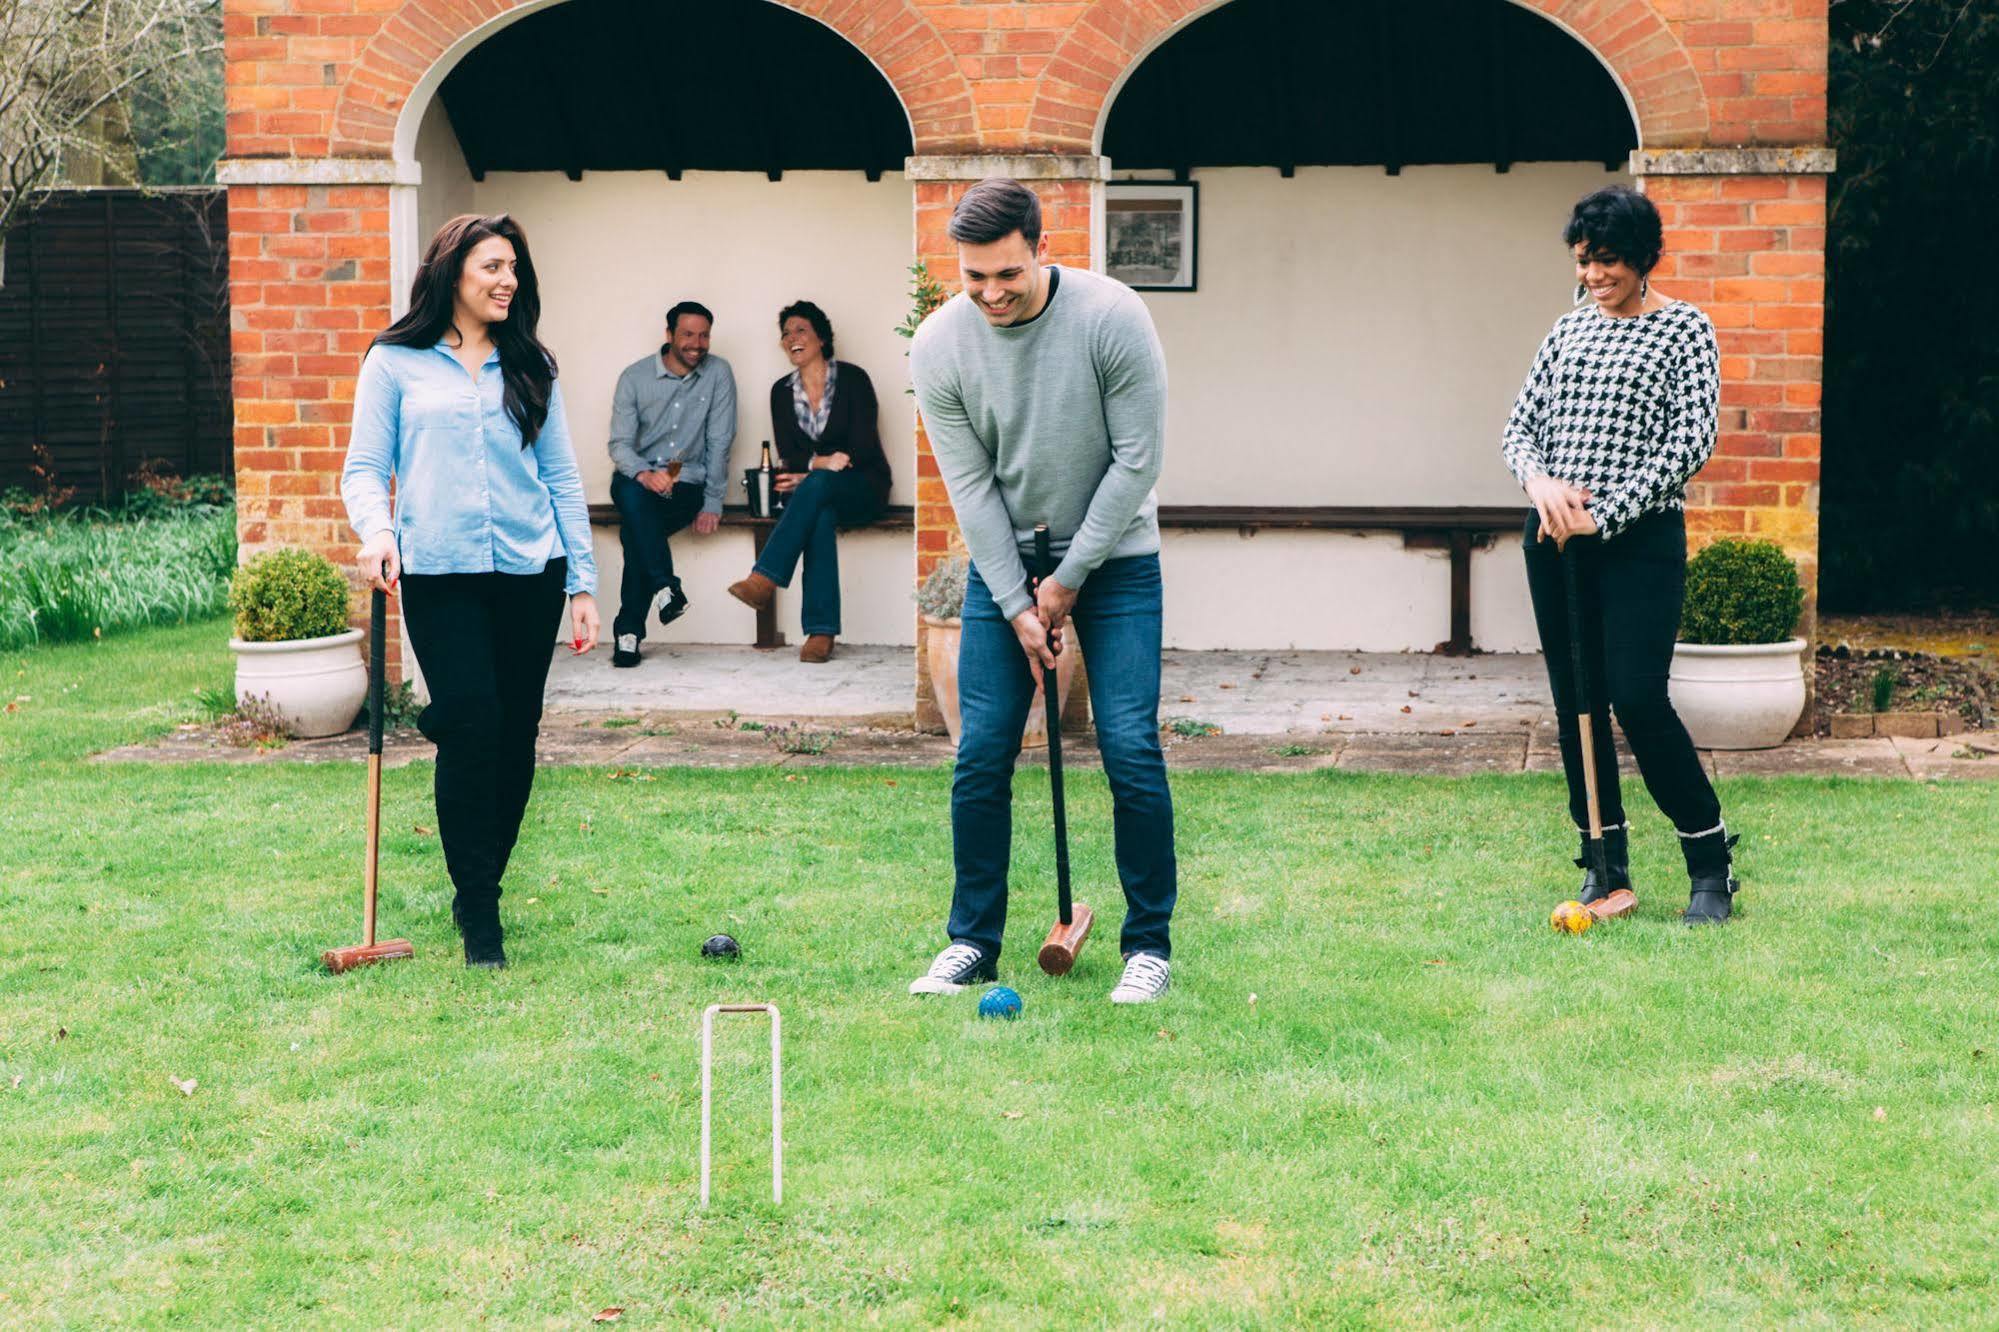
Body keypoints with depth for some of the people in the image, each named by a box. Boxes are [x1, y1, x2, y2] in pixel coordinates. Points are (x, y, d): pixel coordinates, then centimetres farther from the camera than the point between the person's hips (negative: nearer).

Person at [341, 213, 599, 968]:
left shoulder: (531, 368, 12)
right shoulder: (396, 364, 5)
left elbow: (563, 478, 12)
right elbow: (365, 466, 2)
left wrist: (582, 582, 7)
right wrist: (376, 528, -19)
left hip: (529, 572, 4)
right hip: (440, 573, -3)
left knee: (516, 735, 5)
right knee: (471, 728, -13)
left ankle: (482, 888, 21)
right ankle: (478, 916, -5)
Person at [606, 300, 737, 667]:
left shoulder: (718, 373, -1)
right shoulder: (635, 376, -1)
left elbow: (719, 443, -2)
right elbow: (619, 443, -7)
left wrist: (712, 503, -7)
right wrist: (645, 474, -29)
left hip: (686, 484, -1)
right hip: (637, 477, 1)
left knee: (634, 530, -30)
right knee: (633, 494, -37)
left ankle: (628, 632, -25)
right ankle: (666, 588, -36)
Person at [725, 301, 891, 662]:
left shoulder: (851, 378, -3)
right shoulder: (782, 391, 10)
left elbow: (863, 446, -10)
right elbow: (788, 455, 3)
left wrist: (812, 475, -18)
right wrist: (821, 462, -20)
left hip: (861, 486, -2)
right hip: (816, 493, 2)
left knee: (817, 485, -37)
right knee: (820, 516, -36)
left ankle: (765, 579, -47)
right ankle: (821, 631, -45)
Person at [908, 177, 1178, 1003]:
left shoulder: (1112, 318, -19)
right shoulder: (938, 346, -13)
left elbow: (1138, 458, -14)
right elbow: (971, 486, -8)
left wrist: (1070, 578, -12)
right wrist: (1017, 606, -12)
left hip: (1114, 555, -2)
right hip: (1003, 562, 2)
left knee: (1131, 751, -9)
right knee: (981, 755, -2)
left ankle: (1150, 942, 5)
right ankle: (973, 939, 11)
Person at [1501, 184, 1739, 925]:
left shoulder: (1684, 329, -2)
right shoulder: (1569, 328, 13)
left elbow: (1692, 441, -10)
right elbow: (1521, 425, 13)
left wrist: (1604, 515, -15)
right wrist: (1540, 482, -10)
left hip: (1641, 537, -5)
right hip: (1556, 536, 5)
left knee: (1638, 698, -13)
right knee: (1575, 699, 6)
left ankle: (1711, 863, 2)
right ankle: (1607, 861, 18)